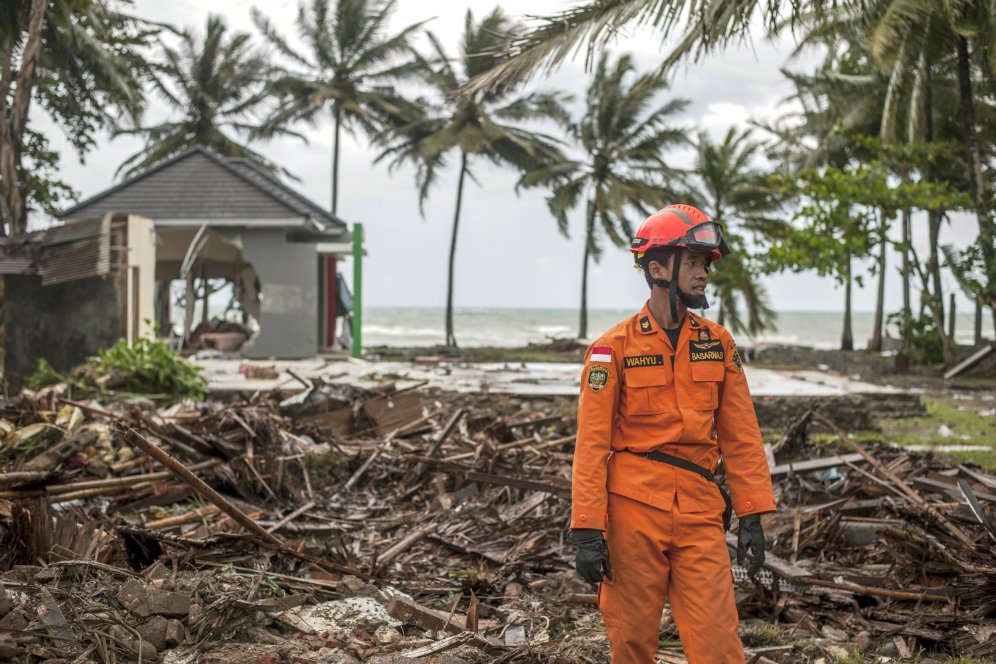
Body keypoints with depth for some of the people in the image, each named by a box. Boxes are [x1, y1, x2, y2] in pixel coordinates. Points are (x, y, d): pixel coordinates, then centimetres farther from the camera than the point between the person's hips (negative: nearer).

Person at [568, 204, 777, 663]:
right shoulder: (614, 348, -3)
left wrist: (752, 515, 4)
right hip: (634, 508, -2)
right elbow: (592, 444, -4)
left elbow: (740, 435, 10)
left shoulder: (718, 344, 8)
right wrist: (587, 531, -9)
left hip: (700, 512, 2)